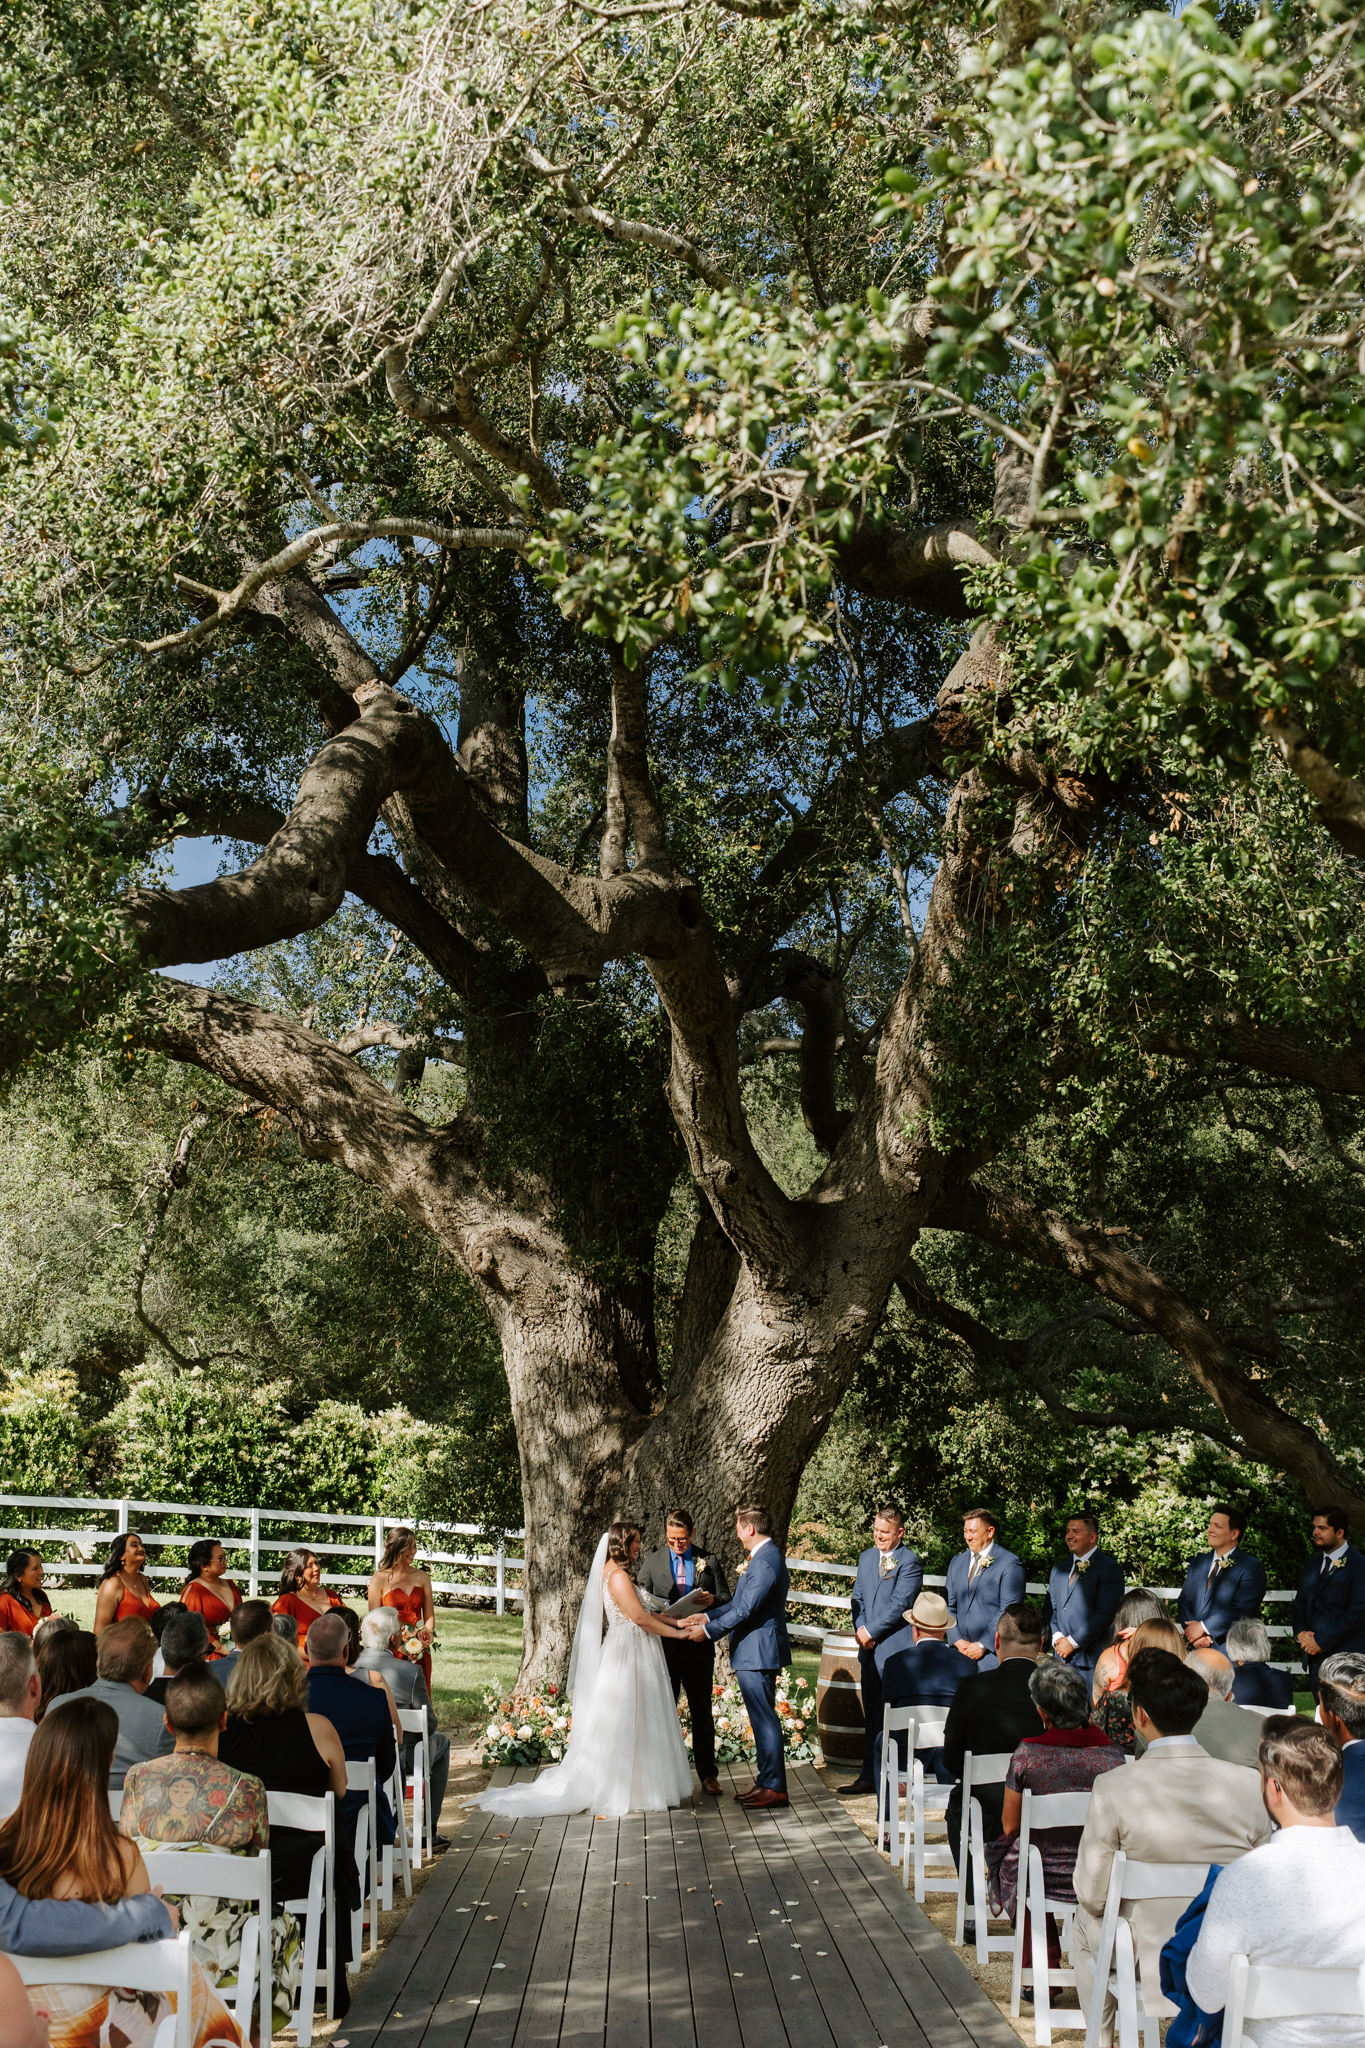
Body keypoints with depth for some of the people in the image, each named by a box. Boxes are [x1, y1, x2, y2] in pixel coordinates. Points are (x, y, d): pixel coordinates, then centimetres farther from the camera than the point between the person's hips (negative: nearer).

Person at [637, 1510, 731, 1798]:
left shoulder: (709, 1562, 6)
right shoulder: (651, 1562, 7)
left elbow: (726, 1600, 7)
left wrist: (711, 1600, -15)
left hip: (699, 1646, 0)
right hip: (664, 1645, 0)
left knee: (702, 1711, 5)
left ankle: (707, 1774, 12)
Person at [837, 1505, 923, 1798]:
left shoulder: (909, 1562, -9)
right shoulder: (866, 1557, 15)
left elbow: (898, 1605, -15)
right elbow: (858, 1597, 14)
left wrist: (871, 1631, -13)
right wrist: (860, 1628, -3)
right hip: (870, 1648, 7)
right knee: (872, 1715, 13)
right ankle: (869, 1776, 19)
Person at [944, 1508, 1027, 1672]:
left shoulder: (1009, 1564, -5)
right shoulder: (957, 1562, 16)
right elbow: (948, 1606, 15)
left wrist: (983, 1645, -12)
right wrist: (957, 1640, 0)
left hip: (993, 1653, -5)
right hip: (961, 1651, 5)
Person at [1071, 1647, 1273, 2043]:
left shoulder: (1113, 1788, -20)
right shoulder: (1250, 1786, -13)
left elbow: (1093, 1894, -11)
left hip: (1153, 1964, -2)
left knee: (1087, 1919, 30)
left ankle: (1100, 2040, 38)